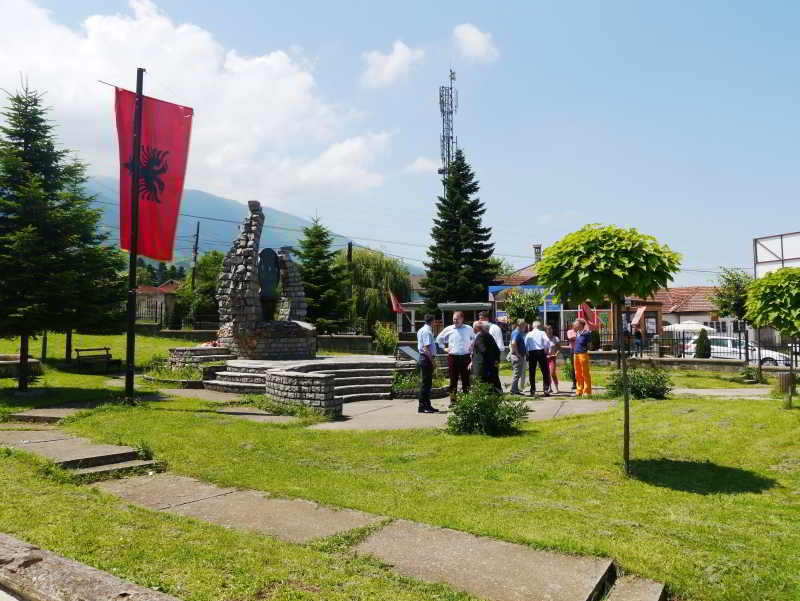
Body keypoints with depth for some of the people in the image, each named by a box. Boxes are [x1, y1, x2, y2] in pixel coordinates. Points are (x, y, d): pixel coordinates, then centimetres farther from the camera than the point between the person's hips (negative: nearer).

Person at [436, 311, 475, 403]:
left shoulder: (469, 329, 4)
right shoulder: (449, 329, 4)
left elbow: (476, 338, 20)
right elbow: (439, 338, 18)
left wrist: (471, 347, 8)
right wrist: (444, 347, 9)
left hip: (465, 357, 0)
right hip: (452, 357, 0)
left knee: (466, 379, 4)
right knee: (453, 379, 2)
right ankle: (452, 400, 8)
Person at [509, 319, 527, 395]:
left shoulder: (519, 332, 17)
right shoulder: (517, 333, -15)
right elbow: (513, 343, -29)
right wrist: (517, 354, -23)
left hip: (520, 356, 10)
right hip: (517, 356, -10)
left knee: (519, 373, 13)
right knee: (516, 374, -7)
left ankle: (516, 389, 18)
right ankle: (514, 390, -3)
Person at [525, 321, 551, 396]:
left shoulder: (529, 334, 7)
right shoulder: (542, 333, 2)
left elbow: (525, 345, 2)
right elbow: (547, 341, -12)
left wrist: (526, 353, 10)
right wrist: (547, 349, 0)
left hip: (531, 353, 2)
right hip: (541, 352, -2)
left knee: (532, 373, 7)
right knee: (545, 372, 5)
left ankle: (532, 391, 8)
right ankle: (546, 389, -1)